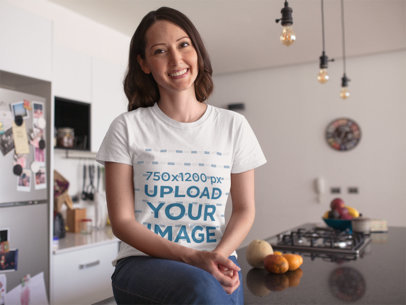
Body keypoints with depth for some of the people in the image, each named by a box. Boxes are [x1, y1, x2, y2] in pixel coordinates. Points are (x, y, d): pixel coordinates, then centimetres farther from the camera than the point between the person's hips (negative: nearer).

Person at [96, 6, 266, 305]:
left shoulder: (233, 126, 6)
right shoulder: (127, 128, 0)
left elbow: (244, 209, 9)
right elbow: (122, 221, -3)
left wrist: (219, 254, -12)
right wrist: (191, 257, -16)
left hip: (217, 264, 3)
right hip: (144, 262, -2)